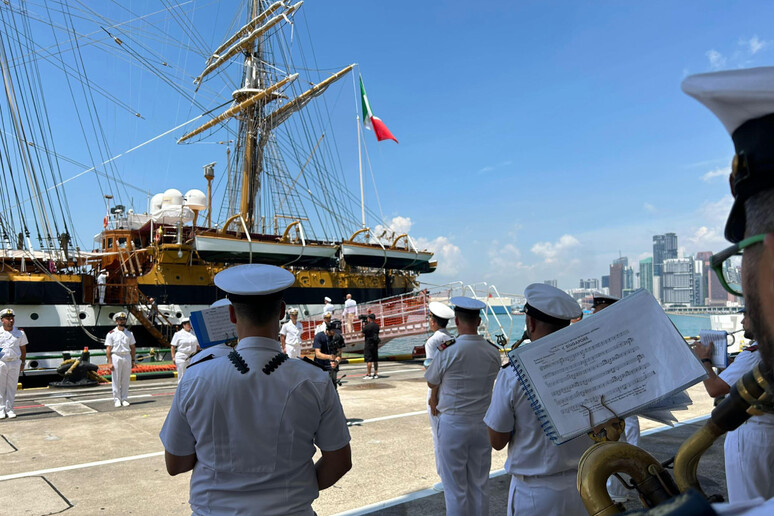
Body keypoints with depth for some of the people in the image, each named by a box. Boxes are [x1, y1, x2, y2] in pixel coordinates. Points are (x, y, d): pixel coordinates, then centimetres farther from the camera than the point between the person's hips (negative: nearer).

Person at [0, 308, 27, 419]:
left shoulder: (20, 333, 6)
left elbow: (23, 349, 13)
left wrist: (22, 363, 10)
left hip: (15, 363, 1)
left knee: (12, 387, 4)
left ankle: (9, 409, 11)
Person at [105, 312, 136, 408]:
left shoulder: (129, 333, 11)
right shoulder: (111, 333, -2)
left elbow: (132, 348, 13)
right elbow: (108, 349, -6)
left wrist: (133, 360, 7)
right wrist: (110, 362, -12)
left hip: (127, 357, 4)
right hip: (116, 357, -4)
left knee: (126, 380, 6)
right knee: (116, 380, 0)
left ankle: (124, 399, 13)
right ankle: (117, 399, 9)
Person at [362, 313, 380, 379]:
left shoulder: (367, 326, -14)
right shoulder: (377, 326, 7)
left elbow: (362, 333, -6)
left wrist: (363, 326, 10)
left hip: (368, 344, -7)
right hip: (375, 344, 7)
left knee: (368, 360, -5)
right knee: (375, 359, 11)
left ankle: (369, 375, -7)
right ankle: (376, 373, 16)